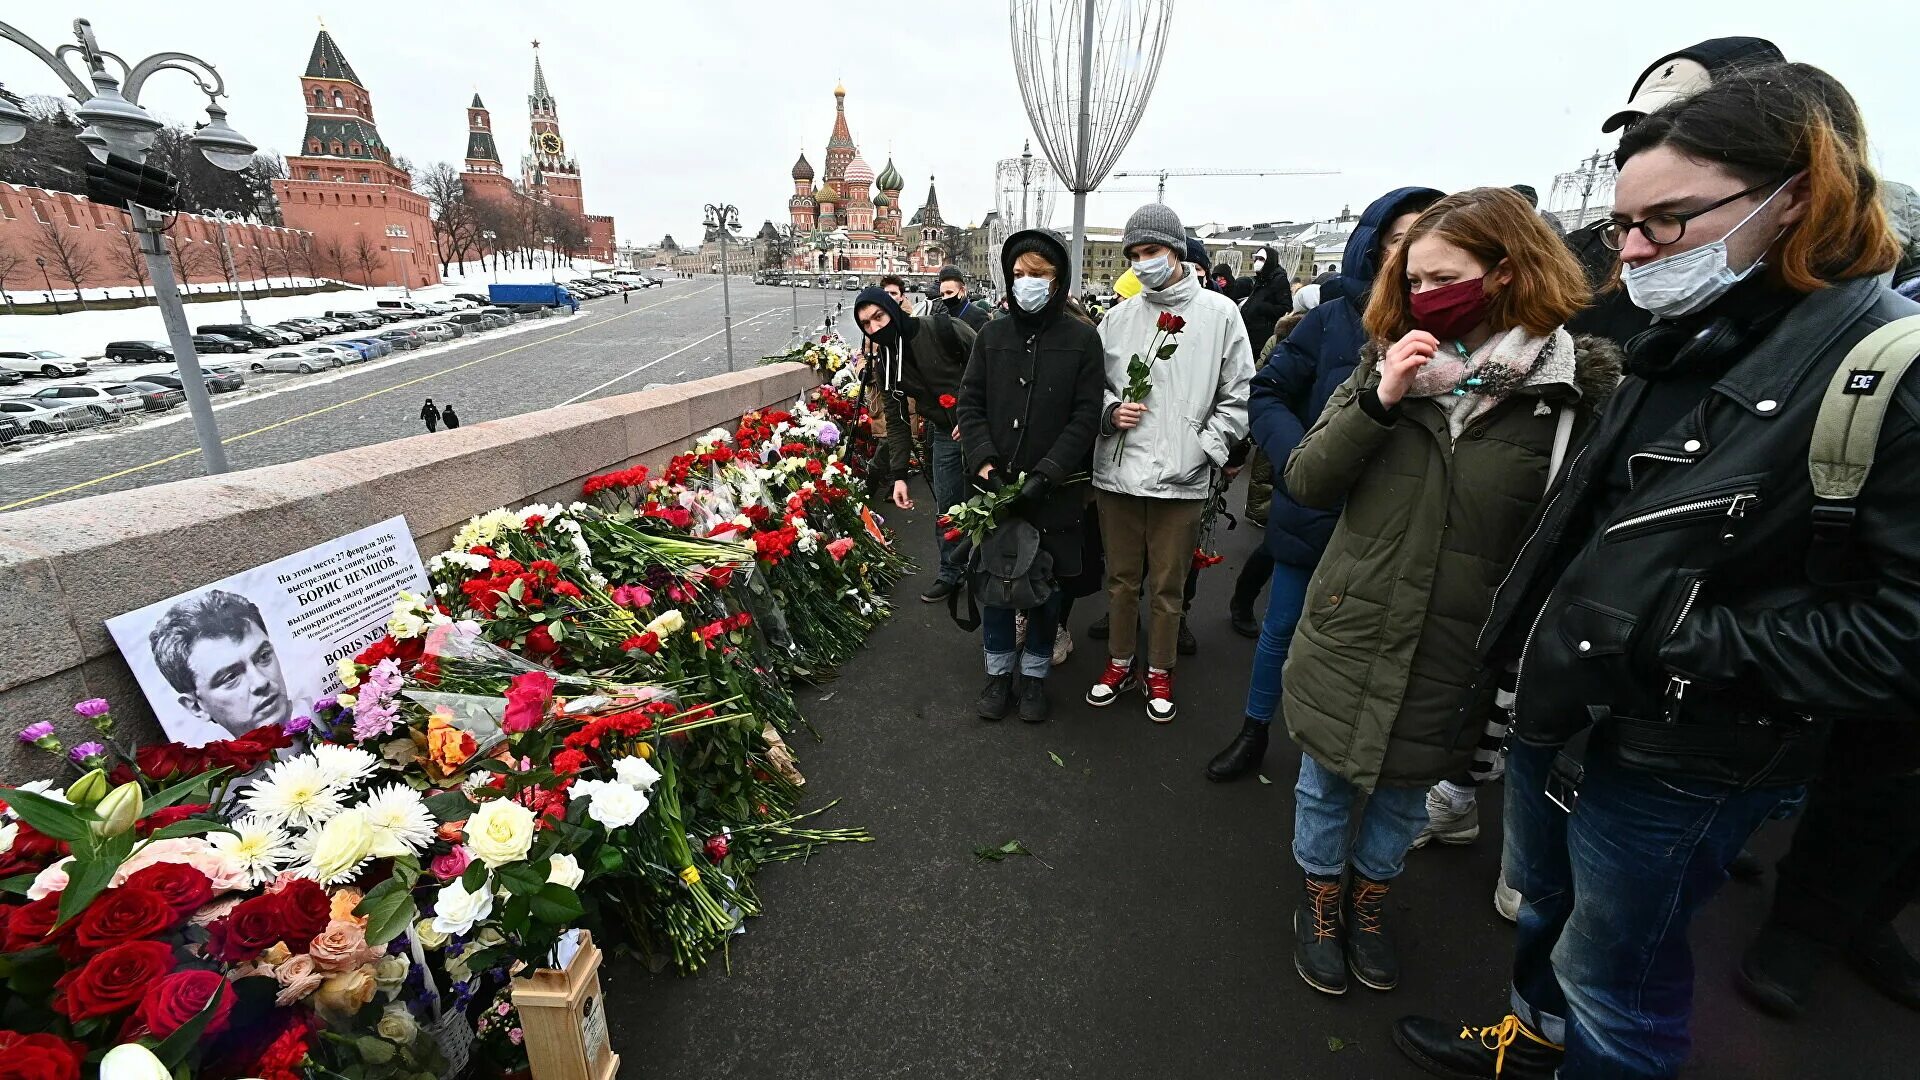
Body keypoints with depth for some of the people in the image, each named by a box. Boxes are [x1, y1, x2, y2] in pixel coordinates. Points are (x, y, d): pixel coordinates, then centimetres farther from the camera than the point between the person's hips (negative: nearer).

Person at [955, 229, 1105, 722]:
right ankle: (999, 672, 29)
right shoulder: (992, 335, 7)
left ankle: (1034, 674, 29)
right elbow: (969, 403, 5)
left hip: (1055, 491, -2)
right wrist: (983, 462, -10)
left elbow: (1086, 415, -7)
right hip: (994, 486, 2)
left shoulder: (1083, 339, -1)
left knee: (1046, 586, 10)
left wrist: (1046, 474, -17)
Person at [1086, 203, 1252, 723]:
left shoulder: (1219, 313, 1)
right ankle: (1120, 665, 32)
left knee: (1167, 586, 9)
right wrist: (1111, 411, -7)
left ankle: (1160, 673, 28)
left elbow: (1238, 396, 1)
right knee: (1121, 577, 14)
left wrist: (1204, 450, -8)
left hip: (1182, 480, -2)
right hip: (1117, 474, 3)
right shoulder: (1118, 317, 8)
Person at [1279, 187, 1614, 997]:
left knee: (1406, 788, 21)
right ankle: (1321, 898, 43)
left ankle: (1369, 899, 48)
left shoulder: (1574, 382, -9)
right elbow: (1305, 483, -7)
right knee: (1326, 778, 17)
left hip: (1453, 650, -1)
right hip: (1350, 628, 1)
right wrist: (1379, 401, -20)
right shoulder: (1387, 361, -2)